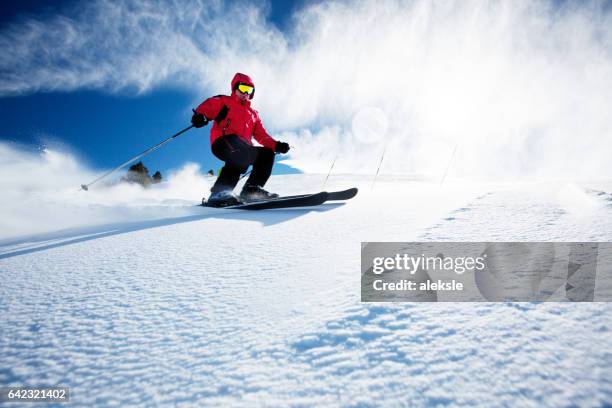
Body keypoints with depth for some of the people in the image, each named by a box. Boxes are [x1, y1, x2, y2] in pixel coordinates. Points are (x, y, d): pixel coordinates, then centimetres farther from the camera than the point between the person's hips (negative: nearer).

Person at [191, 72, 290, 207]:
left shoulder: (253, 114, 33)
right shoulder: (224, 101, 20)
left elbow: (262, 136, 23)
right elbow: (209, 106, 1)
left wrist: (276, 146, 6)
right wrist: (200, 115, -23)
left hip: (243, 148, 6)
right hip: (222, 143, -6)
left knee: (267, 153, -8)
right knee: (241, 153, -36)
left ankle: (252, 189, -11)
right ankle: (220, 192, -44)